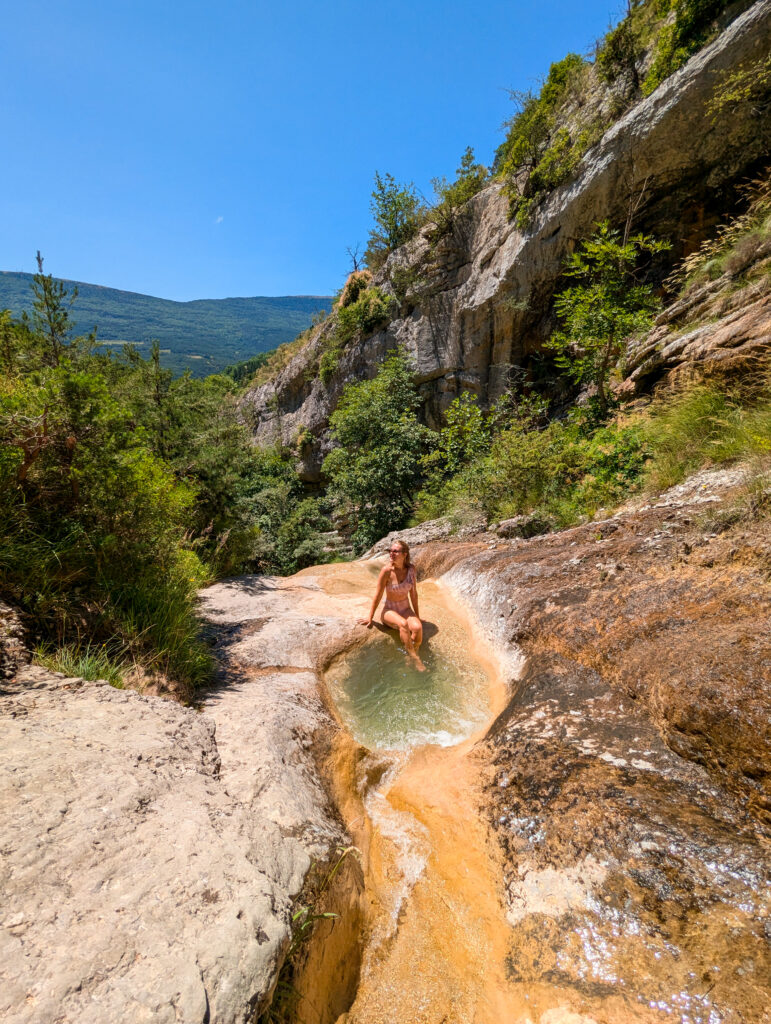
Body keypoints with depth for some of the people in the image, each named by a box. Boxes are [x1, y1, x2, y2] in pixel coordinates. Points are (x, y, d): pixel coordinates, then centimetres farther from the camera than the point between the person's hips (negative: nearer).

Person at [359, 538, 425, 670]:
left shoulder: (411, 568, -7)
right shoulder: (387, 570, -18)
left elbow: (413, 593, 4)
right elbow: (378, 595, -10)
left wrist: (417, 615, 9)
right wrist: (370, 618, -3)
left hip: (406, 609, 3)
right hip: (389, 611, -3)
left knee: (417, 627, -29)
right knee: (403, 624, -35)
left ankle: (414, 652, -6)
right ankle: (415, 659, -23)